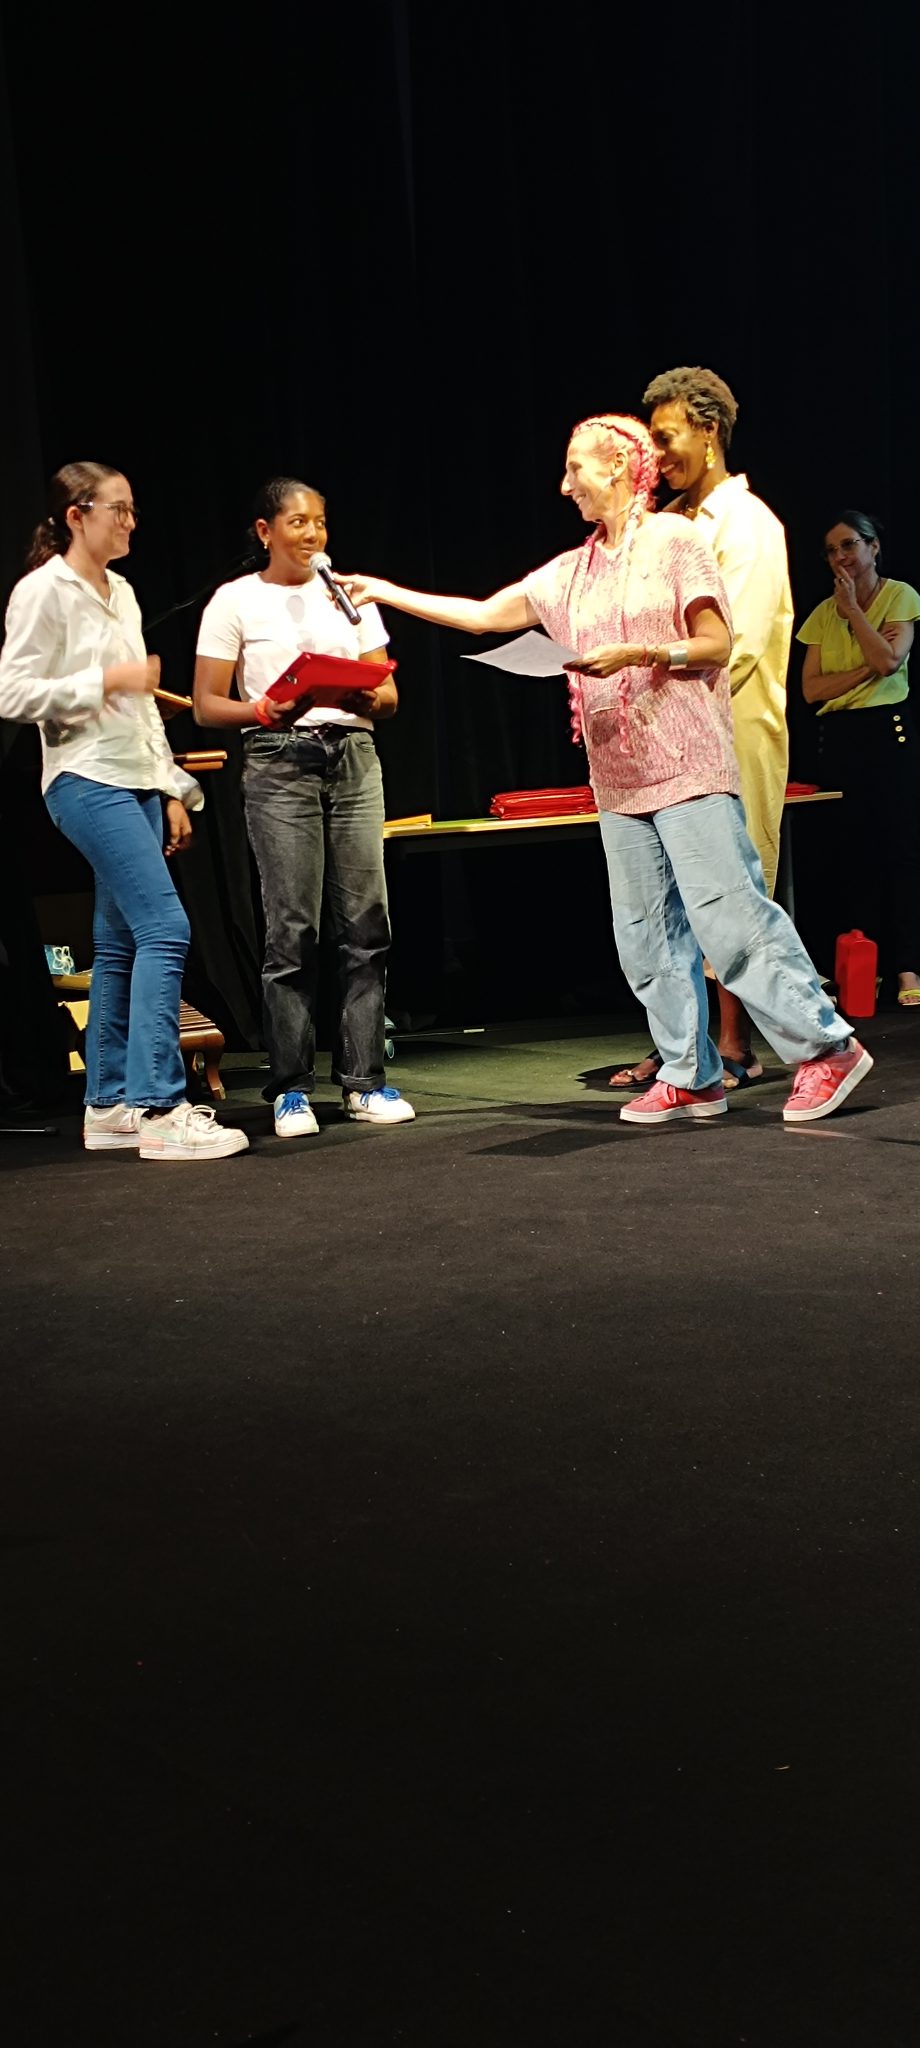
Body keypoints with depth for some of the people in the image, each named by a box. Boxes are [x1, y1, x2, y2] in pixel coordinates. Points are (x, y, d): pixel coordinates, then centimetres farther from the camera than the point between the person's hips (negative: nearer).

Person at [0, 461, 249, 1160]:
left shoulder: (121, 592, 18)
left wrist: (173, 789, 18)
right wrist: (106, 680, -16)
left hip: (139, 785, 8)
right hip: (88, 783, -8)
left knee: (120, 944, 7)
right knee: (165, 928, -17)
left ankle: (110, 1108, 12)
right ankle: (160, 1109, -17)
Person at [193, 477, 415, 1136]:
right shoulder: (236, 601, 5)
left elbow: (388, 692, 15)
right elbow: (207, 704, 1)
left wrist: (369, 698, -9)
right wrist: (265, 710, -18)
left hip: (353, 759, 4)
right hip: (280, 764, -3)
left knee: (367, 925, -2)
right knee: (292, 931, -6)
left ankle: (364, 1081, 5)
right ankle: (292, 1088, 1)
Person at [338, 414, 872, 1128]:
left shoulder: (674, 540, -2)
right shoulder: (571, 572, 16)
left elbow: (717, 644, -6)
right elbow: (486, 615, 20)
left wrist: (639, 653, -19)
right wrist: (388, 592, 19)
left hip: (686, 765, -7)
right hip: (619, 778, 7)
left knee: (729, 915, -11)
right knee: (647, 934, 5)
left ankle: (828, 1047, -3)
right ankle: (691, 1076, 12)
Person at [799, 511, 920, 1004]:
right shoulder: (822, 614, 10)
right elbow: (811, 688, 0)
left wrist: (853, 607, -9)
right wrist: (865, 671, -12)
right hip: (839, 738, 4)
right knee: (856, 852, 4)